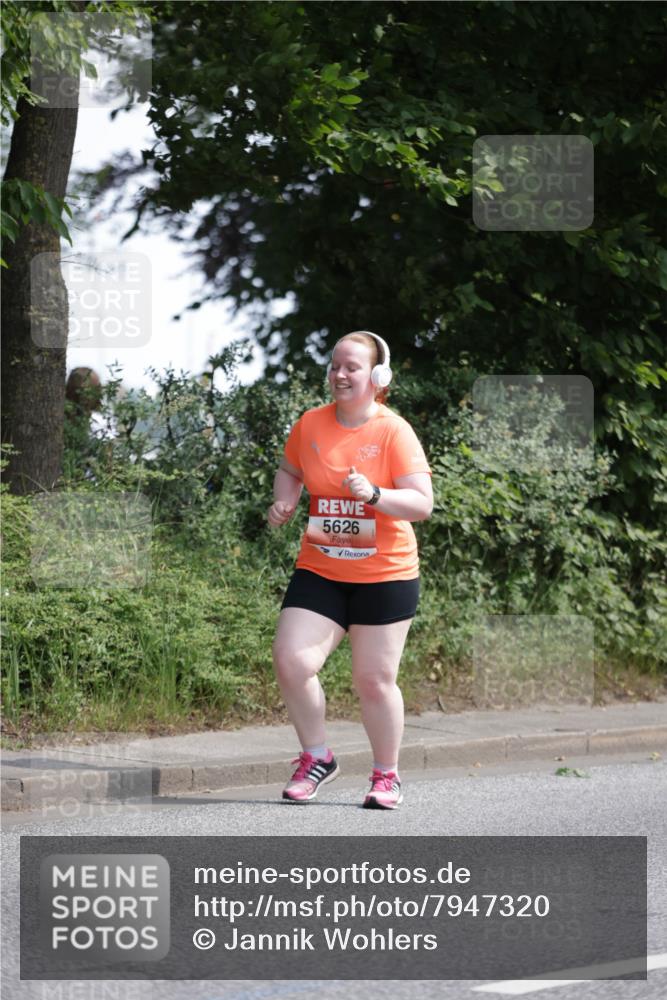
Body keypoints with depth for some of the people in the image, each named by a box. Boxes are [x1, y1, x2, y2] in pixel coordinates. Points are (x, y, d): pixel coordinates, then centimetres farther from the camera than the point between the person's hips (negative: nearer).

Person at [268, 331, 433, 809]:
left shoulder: (394, 432, -10)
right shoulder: (311, 424, 2)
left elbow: (422, 504, -15)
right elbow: (290, 470, 22)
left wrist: (375, 495, -30)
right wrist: (284, 501, 2)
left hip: (384, 576, -3)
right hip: (319, 570, 3)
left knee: (375, 679, 1)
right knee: (291, 661, -12)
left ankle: (387, 775, 22)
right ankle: (317, 757, 9)